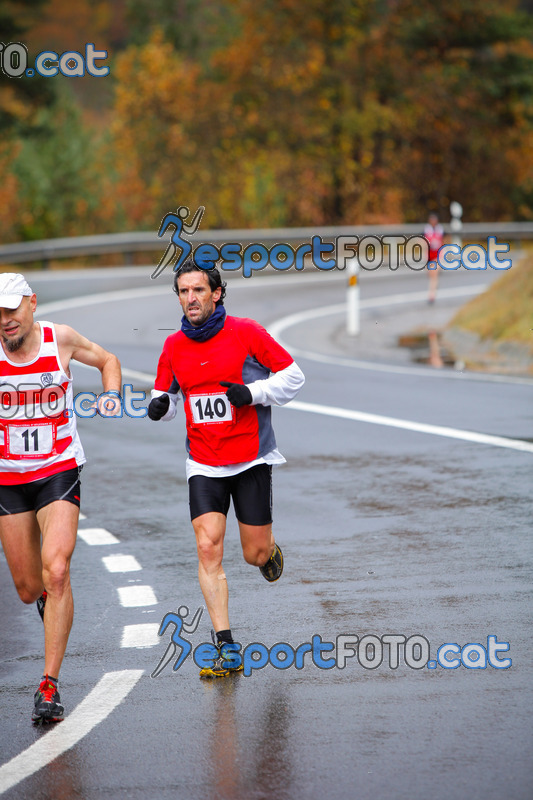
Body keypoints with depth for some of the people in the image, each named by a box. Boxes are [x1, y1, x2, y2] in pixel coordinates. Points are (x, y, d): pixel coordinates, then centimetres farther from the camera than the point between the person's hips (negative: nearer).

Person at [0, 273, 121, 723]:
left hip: (59, 471, -1)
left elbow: (107, 360, 14)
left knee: (56, 572, -19)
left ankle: (50, 685, -15)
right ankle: (47, 598, 48)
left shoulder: (60, 339, -5)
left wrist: (111, 394, -5)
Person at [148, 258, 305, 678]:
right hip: (204, 465, 2)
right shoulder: (174, 346, 3)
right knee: (208, 548, -13)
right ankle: (227, 650, -10)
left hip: (251, 460, -2)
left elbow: (292, 375, -1)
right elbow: (166, 392, 17)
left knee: (256, 554, 2)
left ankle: (270, 548, 43)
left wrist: (252, 393, -17)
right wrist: (160, 404, -7)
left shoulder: (246, 332, -7)